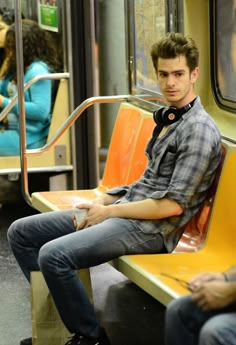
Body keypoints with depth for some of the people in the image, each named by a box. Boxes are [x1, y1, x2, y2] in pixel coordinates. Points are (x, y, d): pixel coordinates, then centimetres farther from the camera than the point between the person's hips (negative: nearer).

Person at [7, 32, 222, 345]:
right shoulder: (168, 117, 14)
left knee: (54, 255, -28)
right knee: (21, 232, 7)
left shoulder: (199, 130, -15)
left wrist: (110, 211, -11)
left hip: (151, 228, -10)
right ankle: (63, 314, 11)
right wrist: (101, 202, 4)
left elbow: (174, 205, -19)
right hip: (128, 209, 10)